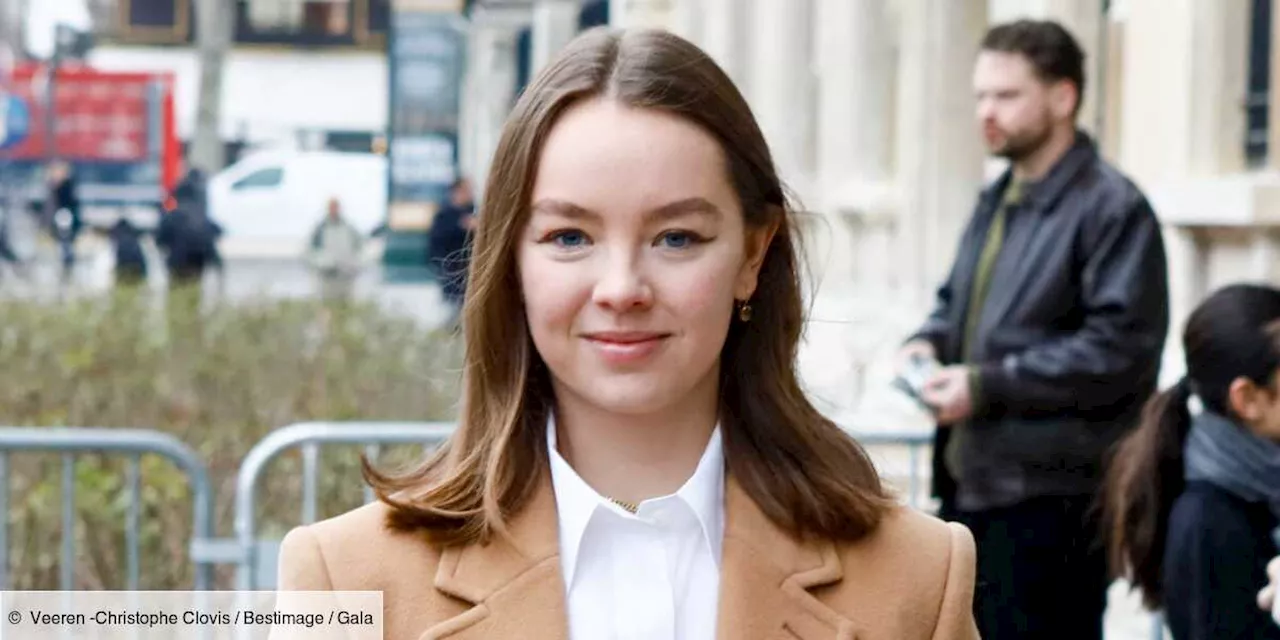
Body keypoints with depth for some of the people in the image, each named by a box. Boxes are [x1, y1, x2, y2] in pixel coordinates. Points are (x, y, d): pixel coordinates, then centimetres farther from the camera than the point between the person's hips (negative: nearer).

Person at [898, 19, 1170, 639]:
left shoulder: (1112, 208, -12)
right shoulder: (996, 202, 17)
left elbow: (1120, 348, -19)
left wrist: (989, 385, -19)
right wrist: (929, 342, 5)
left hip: (1050, 497, -9)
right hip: (971, 479, 9)